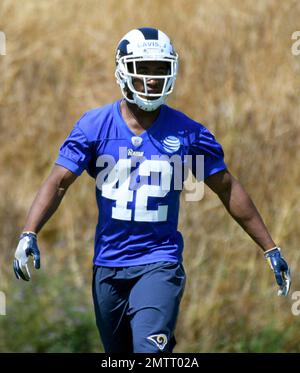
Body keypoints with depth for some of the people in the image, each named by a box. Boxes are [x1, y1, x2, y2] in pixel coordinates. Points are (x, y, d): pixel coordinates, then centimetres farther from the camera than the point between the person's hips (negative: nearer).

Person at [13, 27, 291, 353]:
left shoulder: (187, 133, -2)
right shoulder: (94, 126, -1)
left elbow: (228, 190, 6)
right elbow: (58, 182, -4)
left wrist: (270, 249, 7)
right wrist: (29, 234, -20)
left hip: (159, 264, -2)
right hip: (108, 265, 2)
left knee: (150, 350, -24)